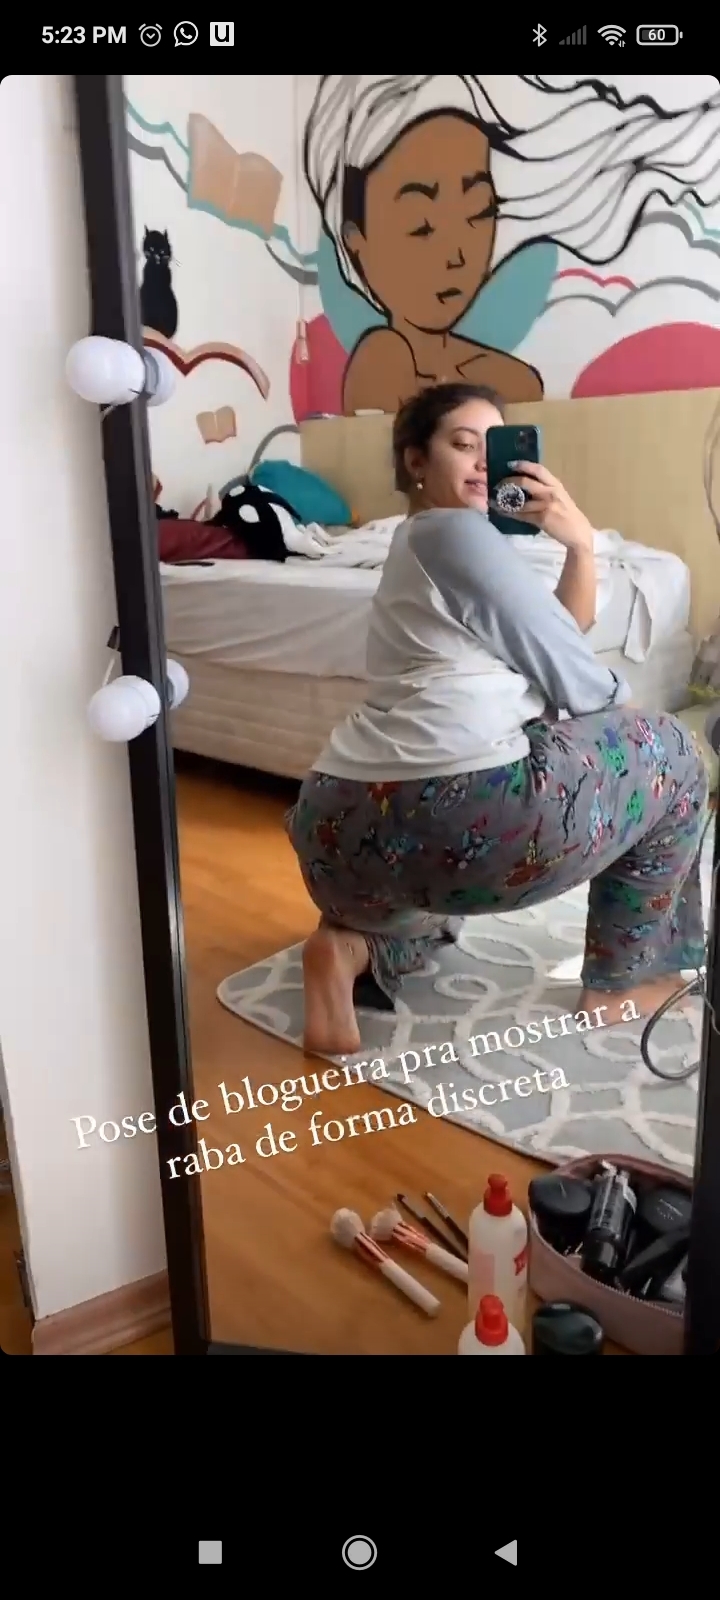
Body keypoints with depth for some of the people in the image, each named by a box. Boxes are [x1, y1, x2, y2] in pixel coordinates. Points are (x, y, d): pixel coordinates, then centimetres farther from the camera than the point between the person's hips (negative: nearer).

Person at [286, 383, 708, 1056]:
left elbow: (560, 634, 24)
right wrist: (627, 711, 21)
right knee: (671, 755, 15)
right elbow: (570, 674, 1)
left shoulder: (423, 541, 27)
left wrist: (580, 542, 9)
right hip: (456, 820, -9)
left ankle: (354, 940, 11)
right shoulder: (457, 533, -2)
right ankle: (625, 980, 20)